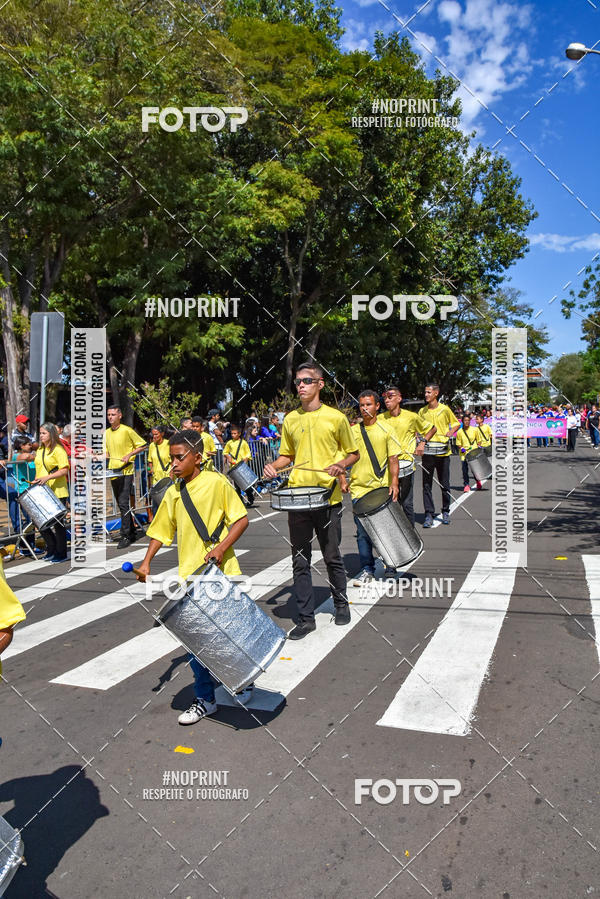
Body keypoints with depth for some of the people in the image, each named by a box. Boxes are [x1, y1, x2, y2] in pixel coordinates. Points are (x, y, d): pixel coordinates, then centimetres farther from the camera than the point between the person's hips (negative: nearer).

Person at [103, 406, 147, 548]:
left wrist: (129, 455, -13)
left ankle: (125, 536, -8)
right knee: (121, 504, 13)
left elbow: (143, 445, -4)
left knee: (123, 503, -13)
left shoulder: (127, 430, -8)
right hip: (113, 472, 7)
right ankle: (134, 530, 26)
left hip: (126, 472, -7)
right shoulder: (106, 433, 11)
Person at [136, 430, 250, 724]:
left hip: (222, 573, -4)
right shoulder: (173, 493, 7)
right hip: (190, 577, 4)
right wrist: (146, 562, 2)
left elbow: (242, 519, -8)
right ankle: (205, 699, 21)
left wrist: (220, 548, -19)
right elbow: (161, 531, 15)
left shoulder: (216, 482, -7)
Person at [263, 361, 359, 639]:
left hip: (328, 498, -3)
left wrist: (341, 465, -14)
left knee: (332, 557, 9)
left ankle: (341, 604, 32)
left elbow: (353, 453, 6)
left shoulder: (336, 417, -2)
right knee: (300, 561, 7)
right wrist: (274, 466, -1)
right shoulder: (290, 420, 9)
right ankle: (306, 617, 17)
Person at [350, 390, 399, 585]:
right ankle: (367, 569, 9)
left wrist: (394, 482, -11)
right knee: (363, 531, 0)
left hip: (382, 488, -1)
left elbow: (393, 458, -2)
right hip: (359, 488, 1)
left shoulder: (386, 429, 1)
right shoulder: (352, 431, 6)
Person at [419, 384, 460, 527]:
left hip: (443, 452, -1)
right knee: (426, 485, -1)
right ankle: (429, 514, 3)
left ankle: (445, 512, 23)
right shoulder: (422, 411, 7)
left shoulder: (445, 409, 1)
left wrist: (450, 432, -8)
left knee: (444, 484, 7)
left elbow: (457, 424, 11)